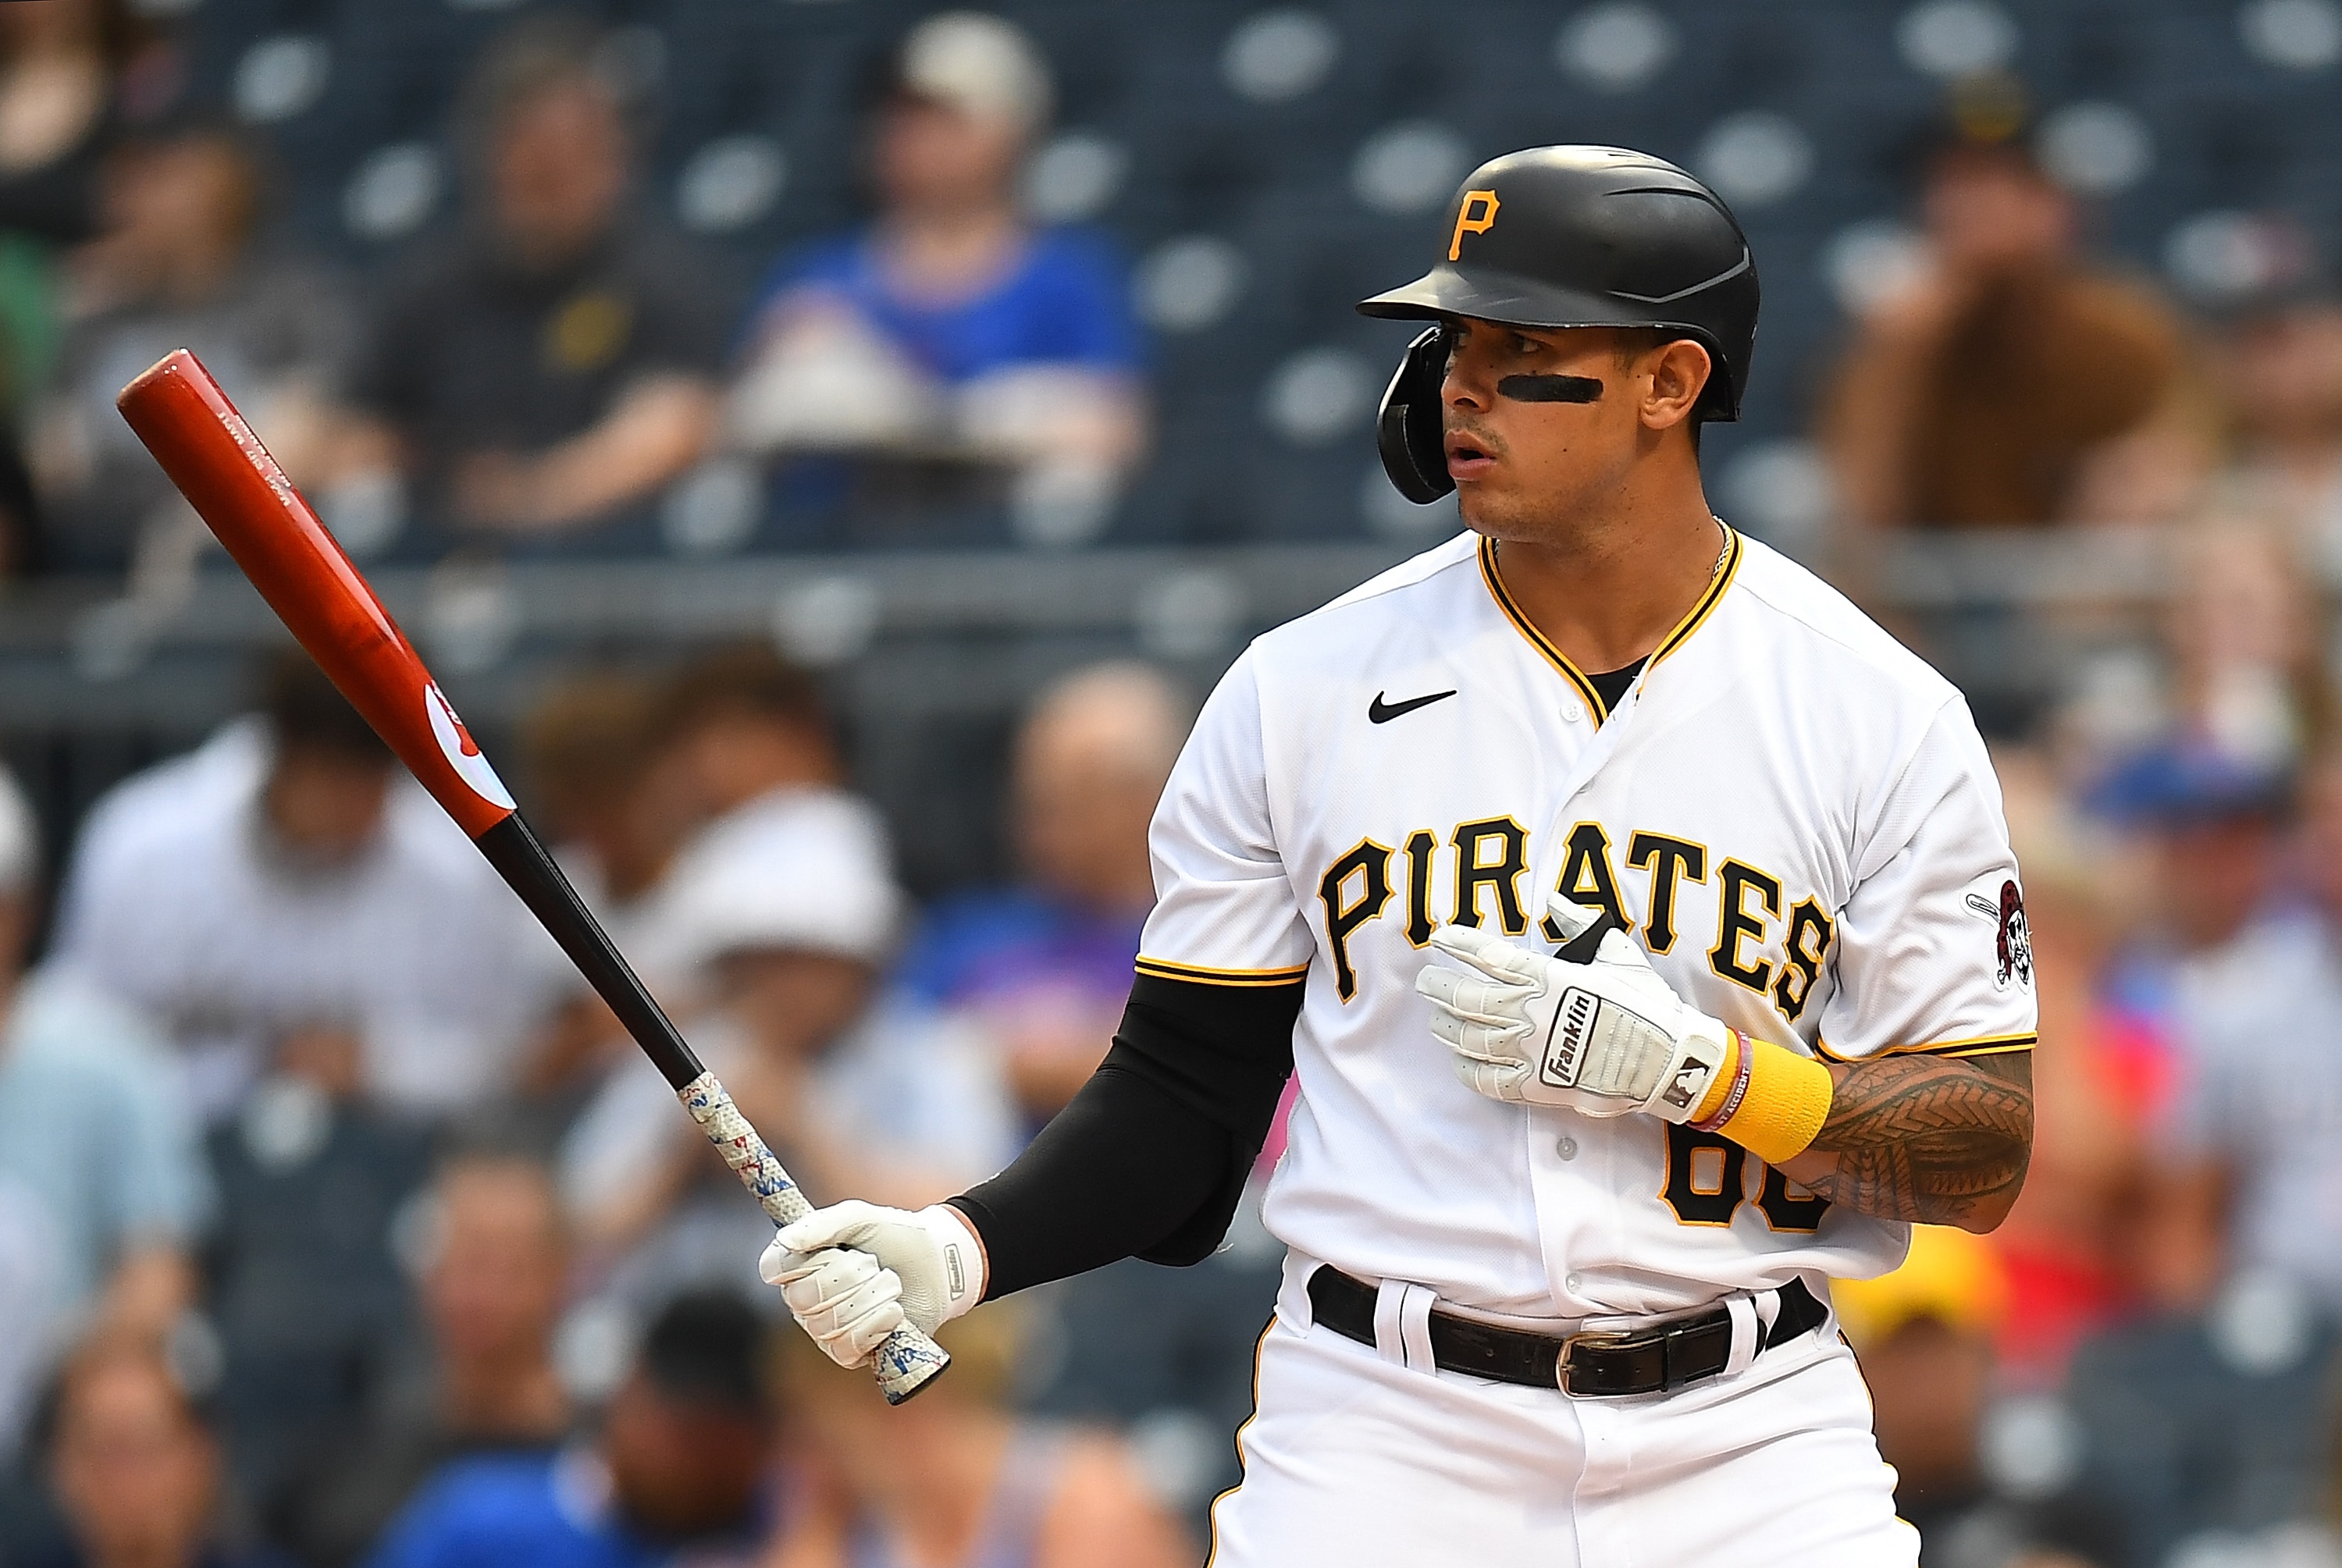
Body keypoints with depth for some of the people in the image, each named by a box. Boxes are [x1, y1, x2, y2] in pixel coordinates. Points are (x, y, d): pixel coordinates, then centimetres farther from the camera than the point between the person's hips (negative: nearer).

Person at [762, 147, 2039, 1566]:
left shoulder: (1884, 718, 0)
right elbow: (1185, 1092, 8)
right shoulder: (1302, 690, 4)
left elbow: (1988, 1157, -1)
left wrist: (1694, 1066, -15)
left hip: (1745, 1447, 0)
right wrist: (964, 1250, -9)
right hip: (1386, 1436, 1)